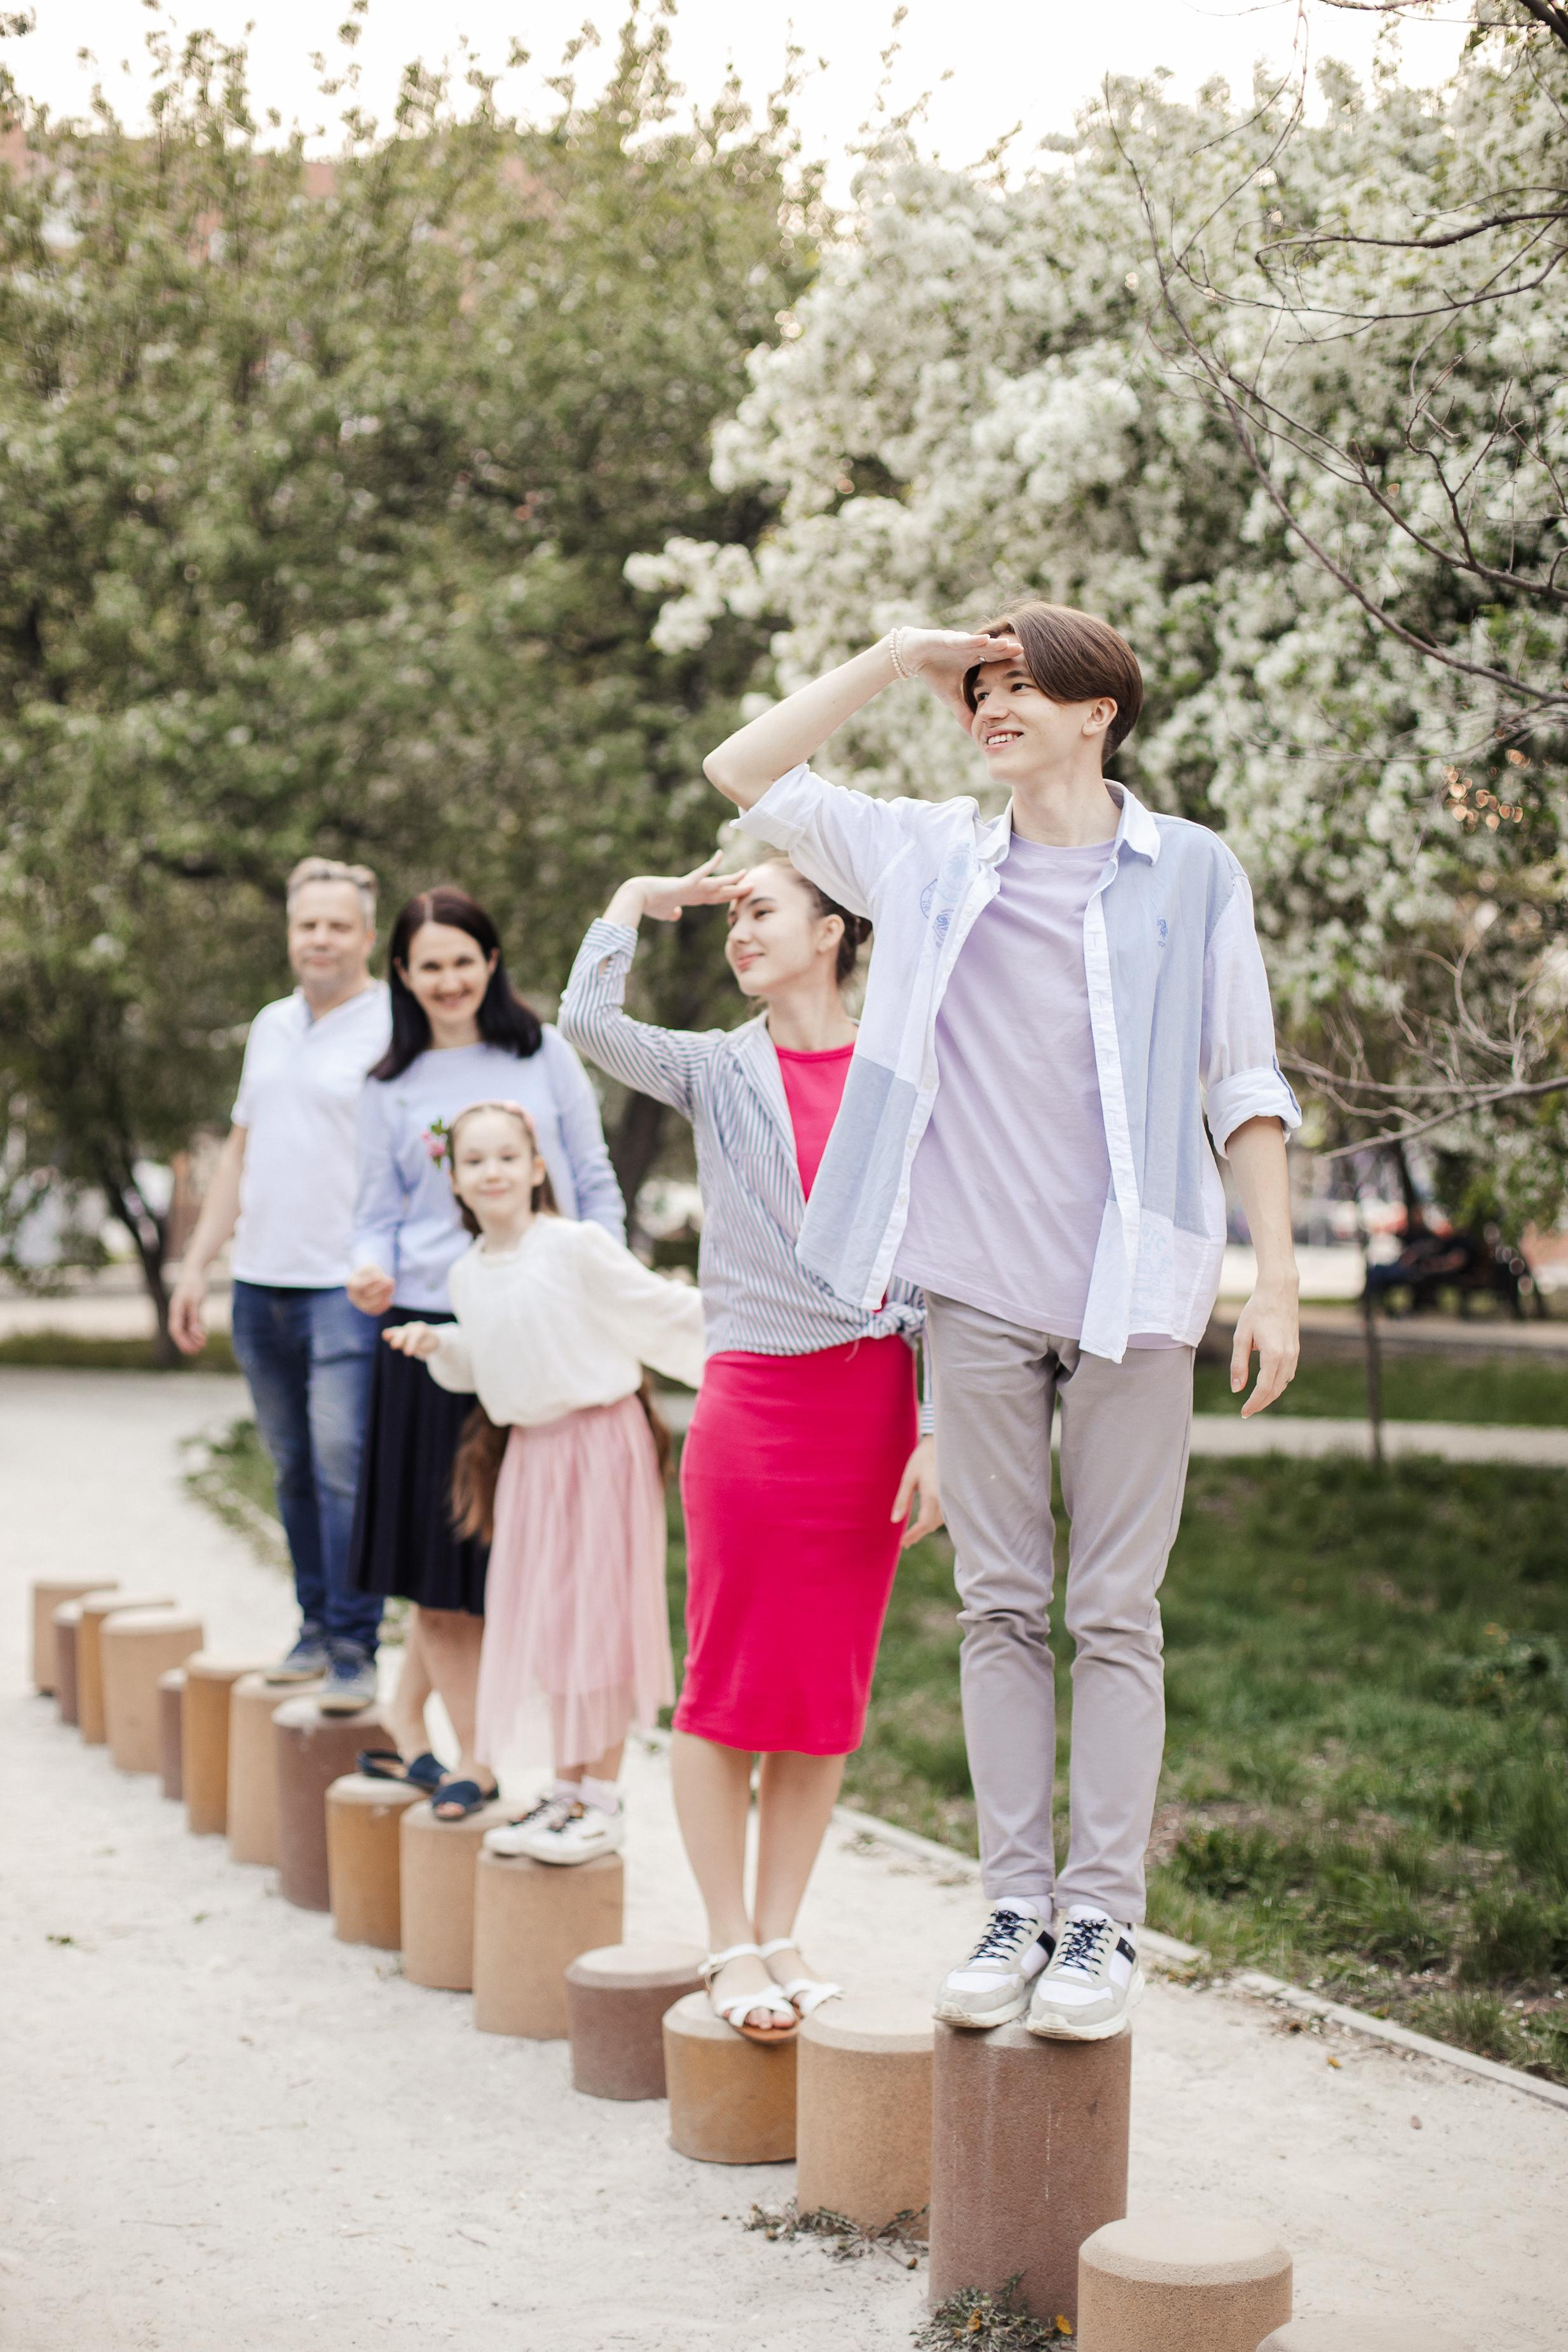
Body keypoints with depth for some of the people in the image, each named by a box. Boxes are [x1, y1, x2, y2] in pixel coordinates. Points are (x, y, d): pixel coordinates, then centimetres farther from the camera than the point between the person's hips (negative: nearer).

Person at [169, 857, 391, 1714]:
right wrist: (197, 1262, 18)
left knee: (343, 1466, -10)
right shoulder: (271, 1026, 16)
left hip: (347, 1287, -6)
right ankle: (316, 1628, 21)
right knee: (294, 1471, 11)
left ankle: (353, 1652, -4)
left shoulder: (395, 1030, -5)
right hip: (260, 1283, 7)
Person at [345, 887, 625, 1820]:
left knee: (512, 1548, 2)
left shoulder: (544, 1054, 6)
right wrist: (370, 1271, -11)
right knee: (440, 1546, 0)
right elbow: (381, 1214, 10)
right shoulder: (393, 1088, 8)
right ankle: (474, 1758, 11)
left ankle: (407, 1728, 17)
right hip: (432, 1330, 0)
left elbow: (596, 1186, 8)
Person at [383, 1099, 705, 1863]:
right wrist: (436, 1344, 2)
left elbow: (664, 1313, -8)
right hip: (528, 1450, 6)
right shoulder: (468, 1276, 6)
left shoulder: (577, 1247, -13)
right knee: (544, 1619, 11)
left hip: (600, 1440, -6)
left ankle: (603, 1801, 3)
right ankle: (566, 1789, 22)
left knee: (598, 1616, -3)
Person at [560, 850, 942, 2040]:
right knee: (731, 1678, 0)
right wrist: (642, 898, 1)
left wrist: (938, 1434, 1)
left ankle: (781, 1931, 17)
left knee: (830, 1684, 6)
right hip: (754, 1396, -1)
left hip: (873, 1402, 1)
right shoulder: (718, 1071, 5)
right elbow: (590, 1016, -14)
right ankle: (731, 1943, 10)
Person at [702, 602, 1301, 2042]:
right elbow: (744, 776, 11)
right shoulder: (935, 860, 10)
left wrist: (1277, 1276, -2)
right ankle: (1018, 1904, 14)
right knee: (1000, 1607, 6)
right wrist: (900, 660, 7)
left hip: (1129, 1293, -2)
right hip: (978, 1290, 3)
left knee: (1115, 1614, 1)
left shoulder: (1193, 873, 4)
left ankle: (1105, 1919, 7)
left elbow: (1247, 1088, 5)